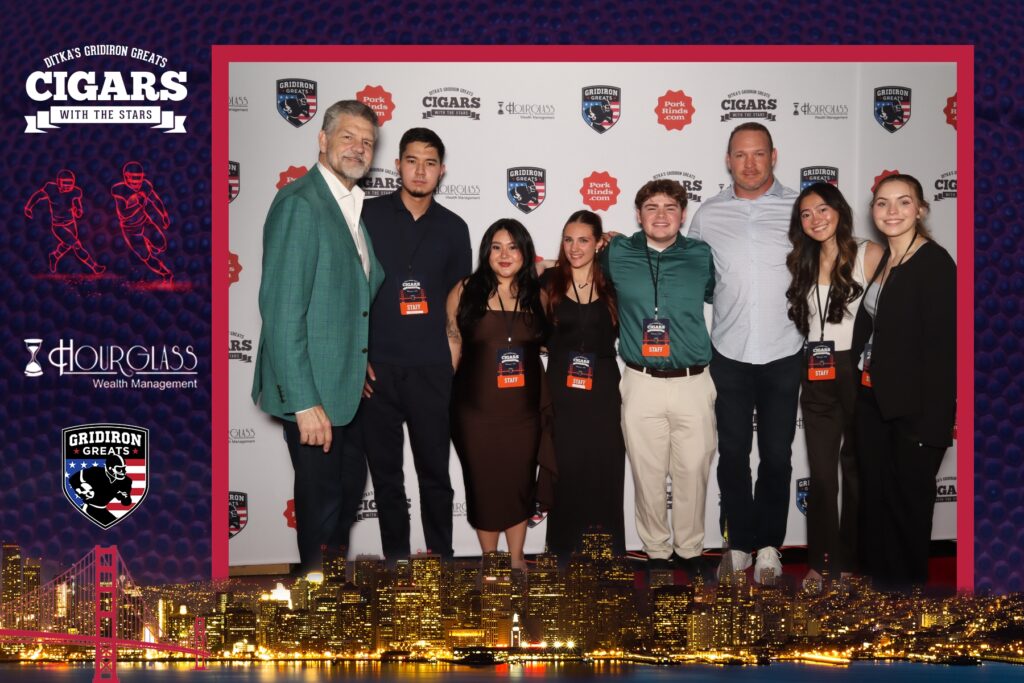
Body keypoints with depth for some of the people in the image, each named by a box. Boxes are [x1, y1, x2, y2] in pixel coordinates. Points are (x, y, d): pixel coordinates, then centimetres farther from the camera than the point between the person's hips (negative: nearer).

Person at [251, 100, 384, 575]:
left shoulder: (355, 207, 12)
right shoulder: (299, 203, -16)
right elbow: (281, 308, -22)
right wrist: (304, 402, -24)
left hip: (350, 387, 9)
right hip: (313, 392, -9)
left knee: (350, 489, 21)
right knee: (321, 500, 3)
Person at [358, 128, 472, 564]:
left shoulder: (453, 228, 8)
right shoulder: (368, 216, 2)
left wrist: (453, 359, 5)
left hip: (431, 369, 1)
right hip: (376, 368, -1)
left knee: (435, 470, 5)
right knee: (385, 471, 7)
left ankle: (441, 558, 18)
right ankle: (396, 559, 18)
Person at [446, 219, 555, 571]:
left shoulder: (537, 295, 2)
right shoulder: (466, 291, -3)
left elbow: (550, 342, 15)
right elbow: (451, 346, -2)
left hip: (525, 410, 2)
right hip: (477, 411, -2)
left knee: (520, 483, 11)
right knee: (485, 485, 7)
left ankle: (517, 558, 26)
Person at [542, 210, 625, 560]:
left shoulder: (612, 283, 5)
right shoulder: (550, 281, 4)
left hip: (603, 391, 1)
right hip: (562, 391, 0)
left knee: (604, 471, 3)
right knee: (565, 471, 2)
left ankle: (608, 554, 13)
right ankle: (563, 551, 13)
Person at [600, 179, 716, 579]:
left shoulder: (701, 256, 4)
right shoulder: (618, 255, 3)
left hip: (693, 384, 0)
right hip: (641, 384, 0)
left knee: (692, 473, 4)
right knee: (648, 475, 5)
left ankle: (689, 550, 21)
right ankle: (656, 551, 21)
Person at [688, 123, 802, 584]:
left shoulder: (799, 209, -1)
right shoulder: (708, 214, 3)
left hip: (783, 354, -1)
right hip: (729, 354, 1)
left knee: (777, 454, 7)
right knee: (733, 452, 9)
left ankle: (769, 542, 20)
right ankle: (739, 541, 21)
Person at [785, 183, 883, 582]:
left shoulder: (869, 255, -5)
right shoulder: (801, 263, 10)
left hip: (859, 370, -3)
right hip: (817, 376, 4)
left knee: (856, 469, 8)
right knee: (821, 472, 6)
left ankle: (848, 561, 18)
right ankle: (820, 561, 13)